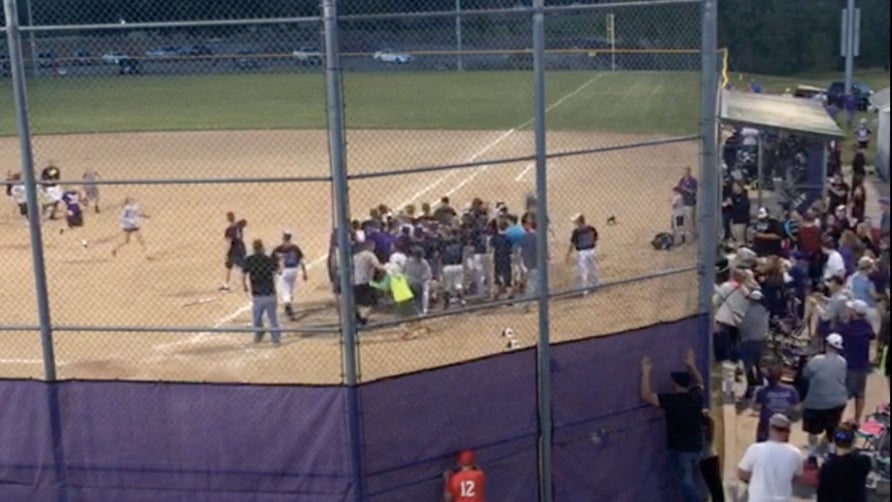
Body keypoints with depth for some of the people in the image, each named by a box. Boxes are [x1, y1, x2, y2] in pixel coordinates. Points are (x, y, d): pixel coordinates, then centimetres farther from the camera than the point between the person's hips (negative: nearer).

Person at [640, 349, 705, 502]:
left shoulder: (672, 400, -18)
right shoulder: (696, 396, 1)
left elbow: (646, 396, -18)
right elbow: (699, 383, 25)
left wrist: (646, 372, -11)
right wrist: (691, 366, 29)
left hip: (680, 449, -7)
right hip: (696, 447, 7)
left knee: (686, 483, -5)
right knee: (688, 481, 23)